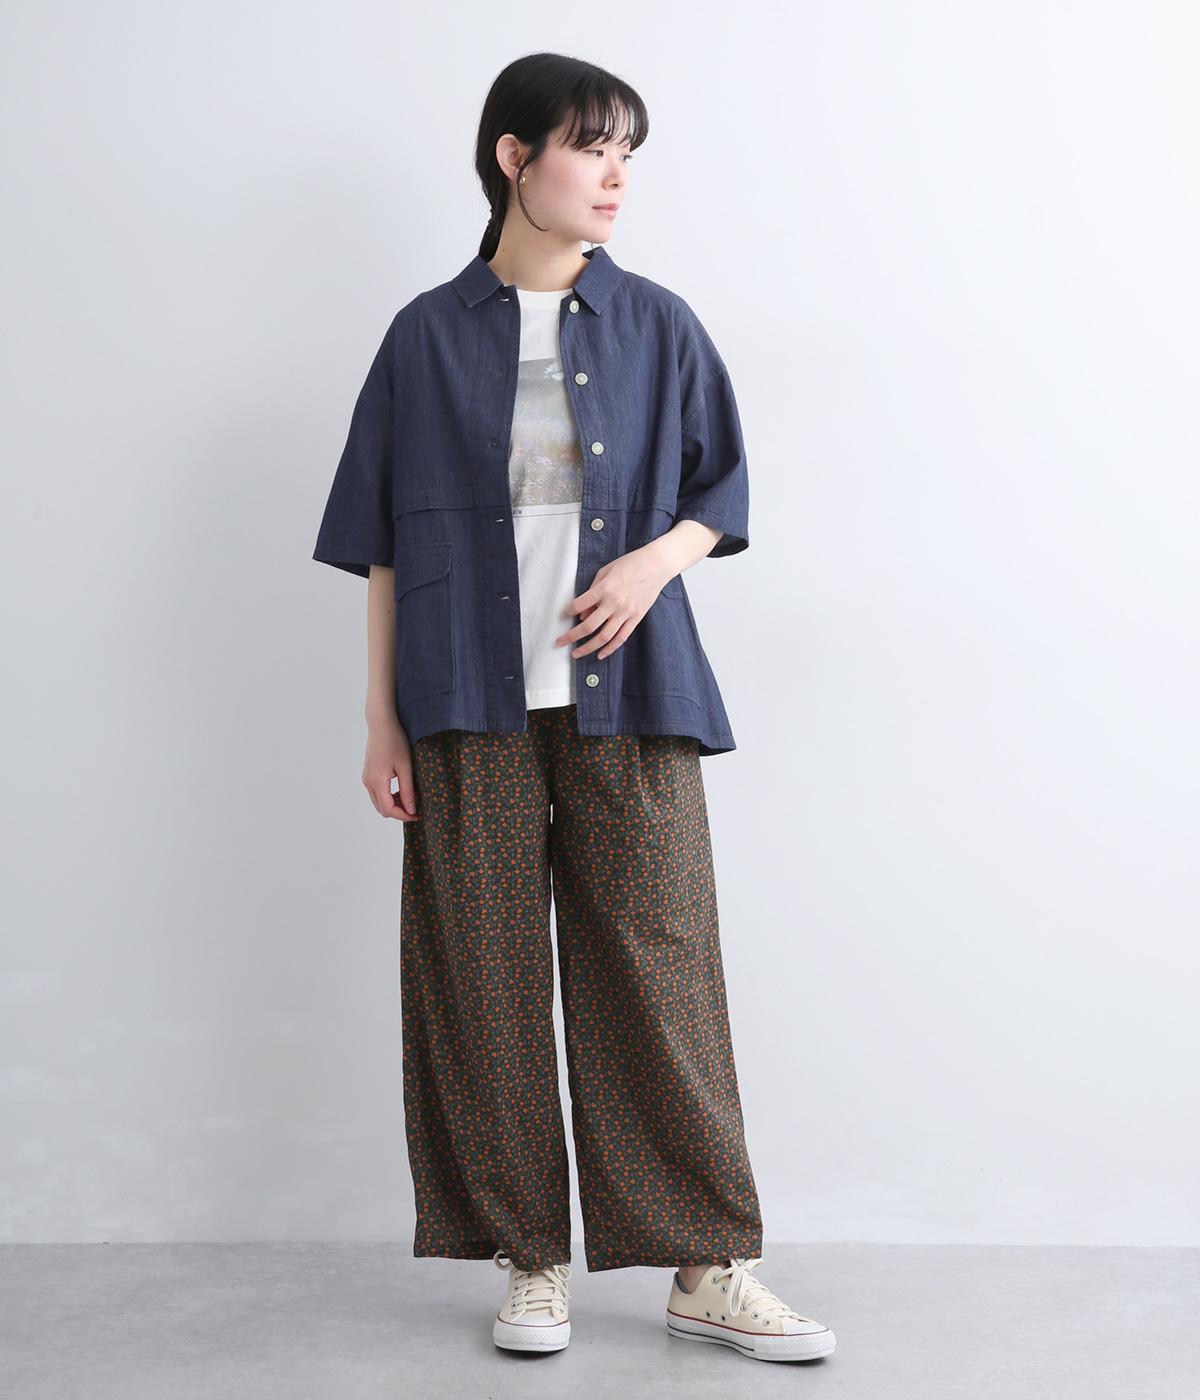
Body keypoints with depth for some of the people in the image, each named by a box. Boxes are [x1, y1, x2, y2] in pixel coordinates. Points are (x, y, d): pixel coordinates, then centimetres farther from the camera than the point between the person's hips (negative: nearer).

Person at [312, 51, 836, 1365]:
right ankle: (530, 1260, 17)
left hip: (628, 702, 1)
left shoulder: (657, 327, 8)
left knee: (660, 968, 0)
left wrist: (655, 560, -9)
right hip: (473, 706, 0)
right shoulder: (429, 336, 5)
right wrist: (381, 717, 2)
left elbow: (719, 492, 13)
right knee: (486, 983, 2)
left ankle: (708, 1268, 10)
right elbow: (384, 540, 6)